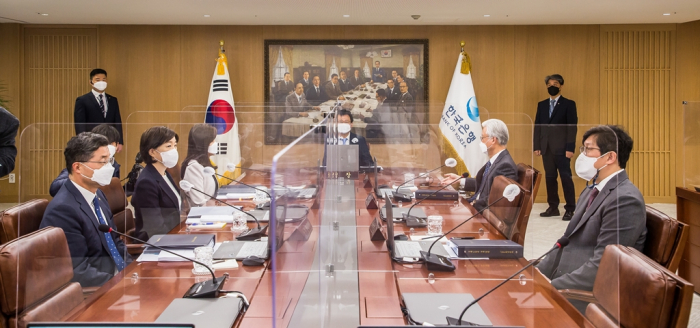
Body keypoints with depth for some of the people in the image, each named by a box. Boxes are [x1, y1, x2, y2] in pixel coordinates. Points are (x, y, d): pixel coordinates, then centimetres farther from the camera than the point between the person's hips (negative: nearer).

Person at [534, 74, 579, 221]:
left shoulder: (568, 104, 1)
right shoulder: (542, 105, 14)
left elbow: (572, 127, -5)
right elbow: (537, 126, 12)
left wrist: (570, 148, -12)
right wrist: (536, 146, 4)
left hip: (561, 148, -5)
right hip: (546, 148, 5)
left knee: (566, 178, -3)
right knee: (550, 178, 8)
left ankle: (570, 210, 2)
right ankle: (553, 207, 15)